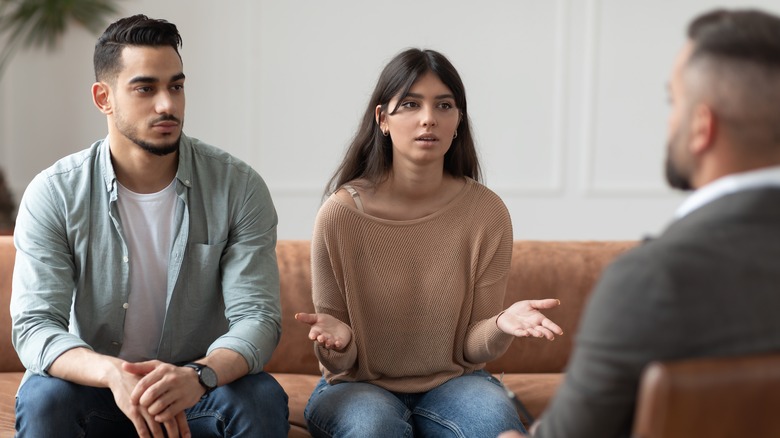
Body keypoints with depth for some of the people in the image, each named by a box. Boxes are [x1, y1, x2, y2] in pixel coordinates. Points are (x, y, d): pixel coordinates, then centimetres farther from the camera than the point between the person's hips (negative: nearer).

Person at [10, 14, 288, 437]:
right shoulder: (53, 193, -9)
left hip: (197, 391, 0)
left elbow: (257, 316, -16)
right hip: (95, 387, 0)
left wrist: (199, 375, -39)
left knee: (262, 398, -29)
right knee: (44, 397, -31)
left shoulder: (238, 187, -9)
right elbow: (34, 326, -17)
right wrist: (113, 373, -39)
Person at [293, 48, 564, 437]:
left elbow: (471, 349, -3)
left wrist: (500, 326, -25)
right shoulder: (340, 214, -13)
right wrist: (336, 341, -30)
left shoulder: (486, 212, -9)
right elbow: (341, 364, -6)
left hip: (452, 382, 1)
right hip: (358, 387, -1)